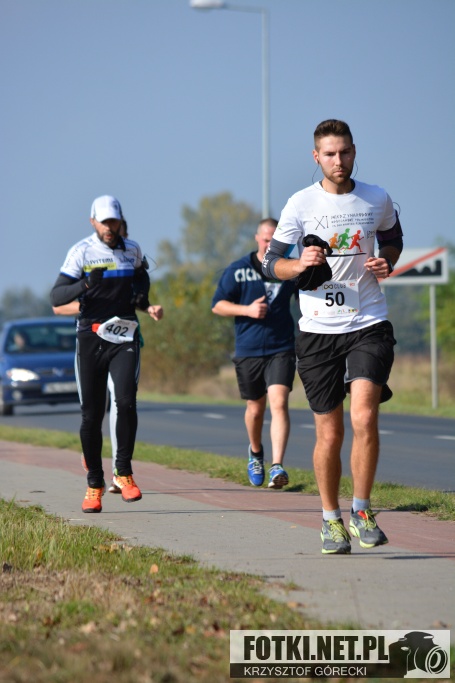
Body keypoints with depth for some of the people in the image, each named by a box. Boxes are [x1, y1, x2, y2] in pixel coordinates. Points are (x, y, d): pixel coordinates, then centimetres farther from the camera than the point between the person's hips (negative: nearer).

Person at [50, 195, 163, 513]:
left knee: (126, 402, -18)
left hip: (124, 337, 1)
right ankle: (94, 484, 12)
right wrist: (83, 286, -29)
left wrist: (145, 303, 12)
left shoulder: (133, 250, 9)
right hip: (91, 337, -1)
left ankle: (124, 472, -5)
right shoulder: (81, 252, -3)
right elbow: (56, 297, -10)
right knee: (91, 414, 1)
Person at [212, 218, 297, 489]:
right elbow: (218, 305, 1)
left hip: (282, 349, 0)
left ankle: (277, 467, -23)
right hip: (248, 351, 1)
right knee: (255, 408, 13)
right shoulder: (238, 270, 1)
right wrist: (247, 310, -13)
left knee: (279, 403, -18)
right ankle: (256, 452, 43)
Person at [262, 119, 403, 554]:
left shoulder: (377, 200, 4)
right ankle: (331, 518, 21)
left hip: (368, 325, 0)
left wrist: (387, 261, 2)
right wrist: (299, 264, -19)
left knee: (364, 418, -17)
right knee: (329, 434, 3)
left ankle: (362, 510, -1)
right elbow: (270, 264, 3)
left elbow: (393, 238, 24)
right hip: (318, 329, 0)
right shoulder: (301, 204, -1)